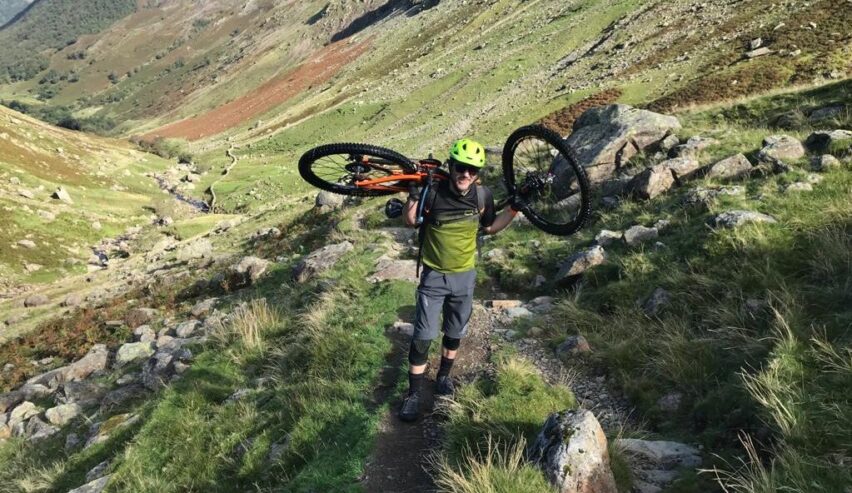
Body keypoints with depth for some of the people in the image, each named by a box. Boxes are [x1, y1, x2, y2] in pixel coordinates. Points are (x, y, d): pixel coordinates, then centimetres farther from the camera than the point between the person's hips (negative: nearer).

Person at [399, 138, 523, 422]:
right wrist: (413, 197, -22)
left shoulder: (482, 195, -9)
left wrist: (514, 209, -4)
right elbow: (410, 221, -3)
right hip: (434, 276, -3)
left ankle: (444, 376, 41)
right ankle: (414, 393, 12)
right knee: (423, 337, -2)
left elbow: (489, 227, 8)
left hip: (465, 277, 3)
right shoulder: (433, 192, -19)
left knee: (455, 333, 18)